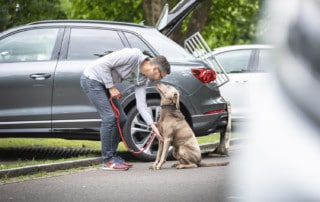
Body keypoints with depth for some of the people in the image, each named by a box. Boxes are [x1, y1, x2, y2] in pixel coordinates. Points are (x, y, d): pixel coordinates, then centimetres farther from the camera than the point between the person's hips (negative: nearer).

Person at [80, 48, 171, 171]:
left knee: (121, 119, 7)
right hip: (91, 79, -9)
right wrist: (111, 87, -19)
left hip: (104, 84, 9)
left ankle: (112, 155, 19)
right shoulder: (133, 55, -25)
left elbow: (141, 104, -1)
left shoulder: (142, 79, 1)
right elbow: (103, 64, -25)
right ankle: (107, 161, -9)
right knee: (109, 117, -15)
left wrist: (153, 126, -10)